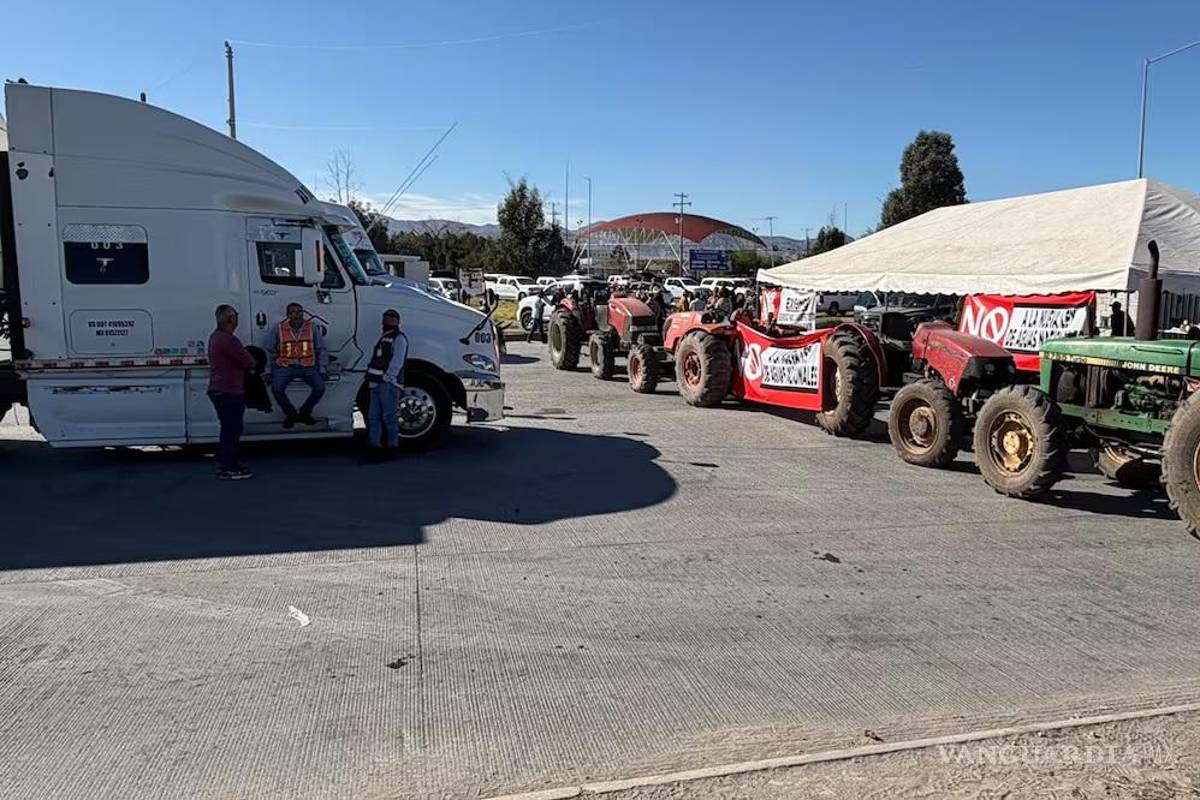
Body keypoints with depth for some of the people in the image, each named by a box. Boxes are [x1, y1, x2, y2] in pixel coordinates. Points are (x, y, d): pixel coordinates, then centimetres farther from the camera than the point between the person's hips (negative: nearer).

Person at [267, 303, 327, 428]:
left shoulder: (312, 328, 3)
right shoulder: (279, 329, 3)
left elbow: (321, 350, 10)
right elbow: (271, 352, 12)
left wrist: (322, 370, 4)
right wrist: (269, 372, 8)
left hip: (308, 367, 0)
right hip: (285, 367, 0)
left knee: (320, 387, -22)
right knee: (276, 388, -26)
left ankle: (305, 413, 5)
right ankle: (291, 414, 1)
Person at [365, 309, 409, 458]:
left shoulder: (399, 338, -1)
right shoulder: (383, 338, 26)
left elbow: (397, 361, -13)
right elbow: (375, 361, 22)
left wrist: (387, 377, -19)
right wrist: (371, 378, 10)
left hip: (389, 384, -9)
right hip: (377, 384, 9)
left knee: (389, 417, -7)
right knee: (373, 417, 6)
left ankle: (393, 446, -1)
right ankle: (376, 446, 8)